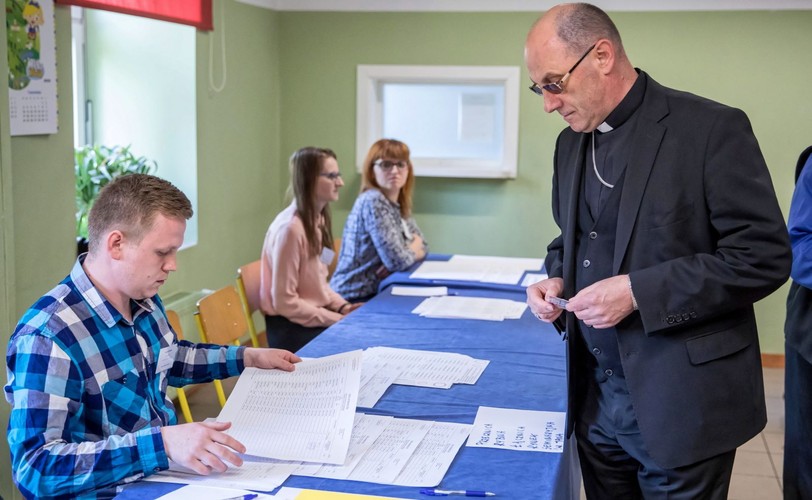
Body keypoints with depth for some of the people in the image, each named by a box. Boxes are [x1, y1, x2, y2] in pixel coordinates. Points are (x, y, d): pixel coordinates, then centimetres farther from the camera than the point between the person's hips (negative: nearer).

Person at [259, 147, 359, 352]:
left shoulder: (318, 219, 6)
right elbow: (284, 302, -21)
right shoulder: (290, 228, -22)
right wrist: (337, 319, -17)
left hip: (315, 317, 8)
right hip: (291, 327, -8)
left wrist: (342, 307, -2)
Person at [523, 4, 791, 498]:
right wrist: (558, 278, -1)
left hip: (681, 400, -6)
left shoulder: (711, 128, -14)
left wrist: (638, 291, -22)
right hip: (596, 396, 6)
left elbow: (765, 256, -16)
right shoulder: (571, 143, 8)